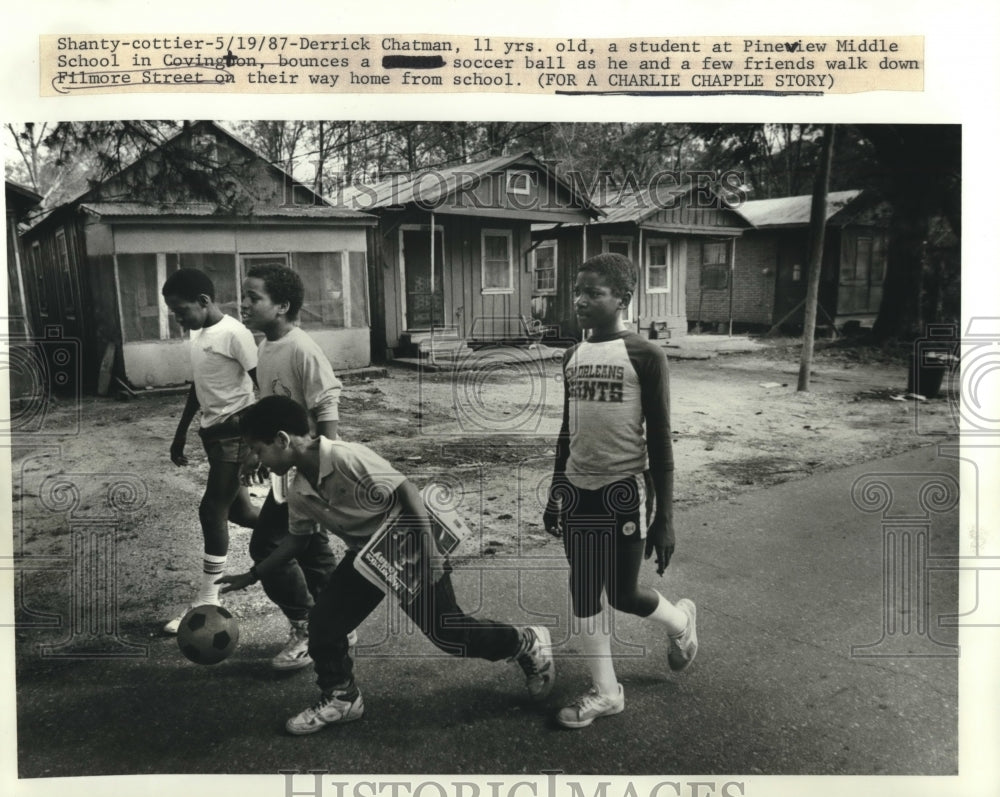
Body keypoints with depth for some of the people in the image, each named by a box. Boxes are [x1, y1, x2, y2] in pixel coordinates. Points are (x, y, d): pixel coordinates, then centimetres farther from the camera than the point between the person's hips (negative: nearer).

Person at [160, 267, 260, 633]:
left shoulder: (234, 334, -16)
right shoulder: (198, 334, 12)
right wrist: (181, 434, 24)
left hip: (236, 434, -9)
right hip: (214, 432, 9)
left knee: (212, 511, -7)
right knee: (237, 511, 12)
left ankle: (207, 601, 2)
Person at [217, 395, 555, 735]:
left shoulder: (347, 458, -30)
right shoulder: (298, 494, -4)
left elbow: (406, 490, -29)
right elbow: (298, 538, 14)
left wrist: (429, 550, -31)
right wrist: (253, 575, 16)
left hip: (409, 550, -7)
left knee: (448, 634, 1)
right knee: (323, 622, -1)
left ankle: (530, 643, 23)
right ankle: (340, 698, 21)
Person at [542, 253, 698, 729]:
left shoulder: (644, 356, -11)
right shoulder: (572, 358, 7)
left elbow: (659, 440, -11)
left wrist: (664, 518, -12)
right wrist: (555, 495, 18)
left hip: (624, 492, -6)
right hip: (578, 491, 6)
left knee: (623, 594, 5)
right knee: (583, 595, 9)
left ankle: (680, 621, 38)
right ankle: (605, 692, 25)